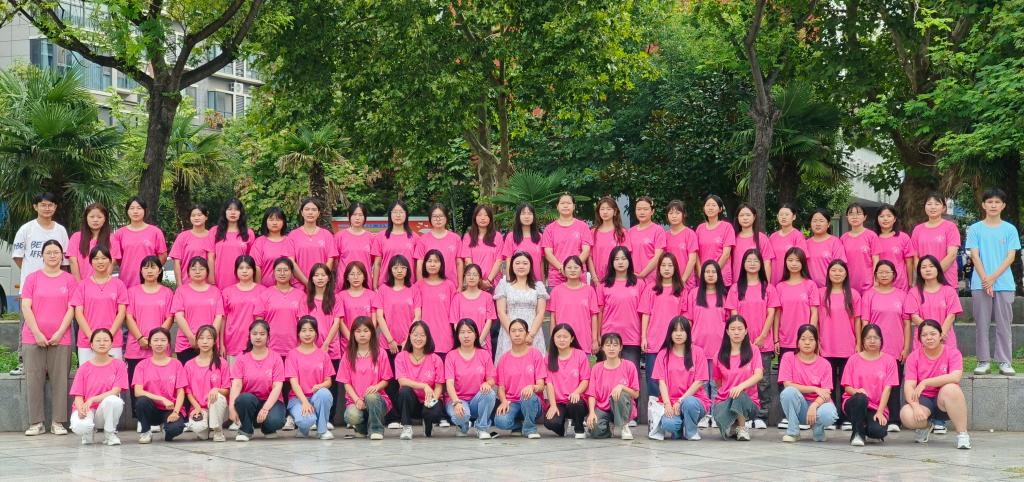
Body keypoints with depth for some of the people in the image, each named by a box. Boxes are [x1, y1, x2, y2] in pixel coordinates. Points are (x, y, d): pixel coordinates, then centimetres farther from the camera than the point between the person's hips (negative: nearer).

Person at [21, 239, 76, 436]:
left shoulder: (69, 280, 6)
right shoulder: (32, 278, 7)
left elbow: (71, 309, 1)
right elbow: (26, 307, 0)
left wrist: (59, 333, -9)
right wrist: (37, 333, -9)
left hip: (60, 339, 0)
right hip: (33, 339, 1)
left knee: (60, 381, -1)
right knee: (34, 381, -1)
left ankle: (58, 422, 4)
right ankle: (36, 423, 5)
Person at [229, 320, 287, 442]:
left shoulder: (275, 359, 0)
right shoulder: (241, 359, 4)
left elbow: (277, 387, -9)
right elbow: (236, 384, -8)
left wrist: (265, 409, -24)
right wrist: (231, 407, -26)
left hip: (270, 401, -1)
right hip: (249, 402, 1)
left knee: (275, 421, -34)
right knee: (245, 398, -36)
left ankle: (267, 428, 6)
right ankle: (245, 430, -7)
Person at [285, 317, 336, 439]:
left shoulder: (323, 354, 8)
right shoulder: (293, 354, 1)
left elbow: (328, 381, 5)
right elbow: (294, 381, -8)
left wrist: (320, 386, -19)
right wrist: (304, 401, -23)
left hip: (318, 397, 3)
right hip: (298, 398, -3)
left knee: (324, 393, -36)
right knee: (306, 420, -36)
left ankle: (322, 430, -14)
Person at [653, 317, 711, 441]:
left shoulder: (697, 352, 3)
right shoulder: (663, 354, 8)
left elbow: (699, 382, -3)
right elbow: (661, 382, 1)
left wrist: (681, 401, -13)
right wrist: (667, 404, -15)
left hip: (695, 399, -1)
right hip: (671, 402, 1)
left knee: (689, 403, -38)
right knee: (668, 424, -32)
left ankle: (691, 431, -7)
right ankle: (679, 431, 6)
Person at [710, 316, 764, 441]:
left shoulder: (752, 351, 1)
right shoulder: (720, 355, 7)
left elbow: (759, 375, -15)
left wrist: (741, 386, -31)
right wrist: (728, 392, 3)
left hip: (749, 402, -1)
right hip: (724, 401, 1)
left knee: (739, 396, -39)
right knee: (720, 416, -36)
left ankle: (741, 427, -10)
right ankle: (732, 426, 3)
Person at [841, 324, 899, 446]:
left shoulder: (888, 360, 4)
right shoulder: (854, 359, 5)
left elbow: (887, 388, -3)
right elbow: (847, 387, 3)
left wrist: (880, 412, -13)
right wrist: (857, 392, -21)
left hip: (877, 408, 0)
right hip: (854, 404, 0)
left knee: (878, 431, -30)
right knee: (860, 398, -37)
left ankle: (867, 429, 10)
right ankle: (858, 433, -14)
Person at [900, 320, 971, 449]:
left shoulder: (952, 352, -6)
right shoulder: (914, 357, -1)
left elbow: (955, 377, -26)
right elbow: (909, 386, -11)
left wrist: (925, 383, -29)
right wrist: (916, 406, -30)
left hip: (944, 401, -2)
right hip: (924, 399, 2)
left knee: (950, 388, -36)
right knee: (906, 415, -31)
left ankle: (962, 434, -22)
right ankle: (926, 426, 8)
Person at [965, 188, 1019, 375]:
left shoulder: (1009, 229, 6)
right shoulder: (975, 229, 5)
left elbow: (1011, 256, 0)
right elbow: (975, 256, -1)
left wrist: (993, 277, -11)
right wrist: (985, 279, -12)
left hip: (1004, 283, 0)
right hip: (980, 283, 0)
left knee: (1004, 324, 1)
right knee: (981, 323, 2)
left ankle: (1004, 361, 6)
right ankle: (983, 361, 8)